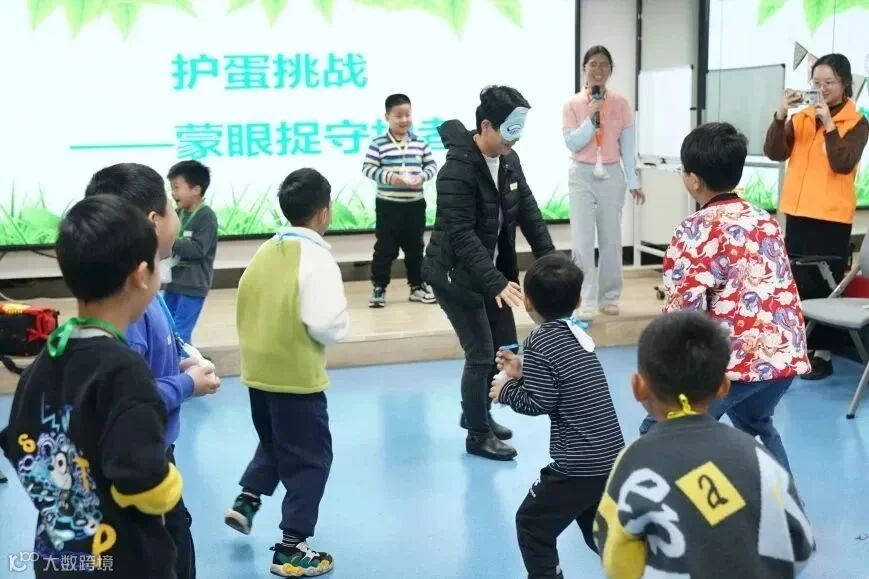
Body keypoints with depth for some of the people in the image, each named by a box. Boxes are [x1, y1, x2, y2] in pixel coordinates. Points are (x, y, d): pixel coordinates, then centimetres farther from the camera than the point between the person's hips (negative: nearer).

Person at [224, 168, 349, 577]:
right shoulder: (316, 257, -17)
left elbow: (249, 304, 9)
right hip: (296, 376, -7)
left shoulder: (267, 251, 4)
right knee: (310, 459, 6)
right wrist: (340, 325, -4)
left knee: (274, 442, 30)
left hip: (258, 370, 7)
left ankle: (246, 501, 25)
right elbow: (327, 326, -23)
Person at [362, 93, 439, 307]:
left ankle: (417, 286, 24)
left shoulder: (419, 143, 4)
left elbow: (432, 165, 7)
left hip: (415, 204, 3)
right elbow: (367, 168, -10)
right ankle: (379, 287, 11)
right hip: (388, 204, -3)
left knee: (415, 246, 13)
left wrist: (422, 176, -12)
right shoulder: (379, 144, -6)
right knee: (385, 248, 2)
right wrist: (388, 177, -22)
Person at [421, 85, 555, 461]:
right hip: (456, 274, -8)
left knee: (505, 347, 12)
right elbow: (461, 234, -29)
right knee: (481, 353, -5)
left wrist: (549, 260, -3)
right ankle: (478, 434, 13)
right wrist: (497, 283, -35)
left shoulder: (509, 160, 1)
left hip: (493, 270, 8)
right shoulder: (458, 169, -23)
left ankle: (477, 413, 33)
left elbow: (529, 212, 7)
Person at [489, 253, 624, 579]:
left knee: (532, 524, 11)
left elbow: (537, 403, -15)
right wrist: (522, 373, 12)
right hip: (613, 457, 8)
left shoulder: (539, 342, -14)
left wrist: (506, 389, 1)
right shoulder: (577, 334, 9)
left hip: (579, 465, -8)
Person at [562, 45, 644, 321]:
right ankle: (586, 301, -3)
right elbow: (572, 144, -8)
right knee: (583, 241, -6)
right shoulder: (572, 105, -2)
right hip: (582, 176, -1)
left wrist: (633, 182, 2)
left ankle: (609, 298, 18)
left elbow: (628, 145, 3)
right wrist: (591, 119, -20)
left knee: (611, 239, 8)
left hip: (612, 175, 1)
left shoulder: (622, 104, 1)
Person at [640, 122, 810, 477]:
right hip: (787, 352, 8)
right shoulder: (765, 220, 15)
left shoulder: (697, 230, -6)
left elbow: (683, 311, -13)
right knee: (756, 425, 35)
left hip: (736, 356, -8)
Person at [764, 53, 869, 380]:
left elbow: (843, 164, -15)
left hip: (832, 217, -4)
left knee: (825, 286, -4)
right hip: (797, 212, 4)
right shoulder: (803, 117, 8)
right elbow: (775, 153, -2)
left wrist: (829, 124, -19)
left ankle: (823, 354, 3)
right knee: (797, 283, 8)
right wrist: (780, 116, -14)